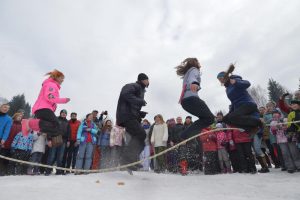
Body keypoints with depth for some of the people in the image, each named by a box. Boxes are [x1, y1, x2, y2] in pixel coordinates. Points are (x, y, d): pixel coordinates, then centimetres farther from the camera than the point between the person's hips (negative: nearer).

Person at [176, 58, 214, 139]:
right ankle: (186, 135, -22)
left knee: (205, 118, 14)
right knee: (210, 118, -11)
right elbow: (192, 77, -14)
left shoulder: (187, 73, 34)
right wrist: (194, 83, -36)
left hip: (185, 100, 9)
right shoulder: (194, 69, 9)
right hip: (191, 98, -9)